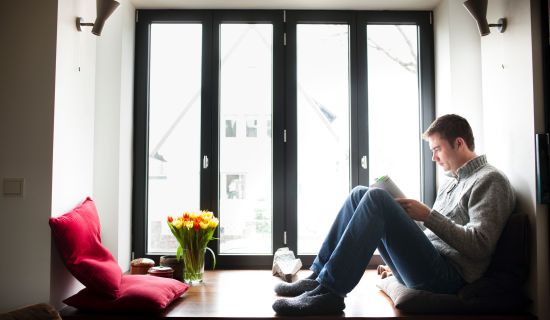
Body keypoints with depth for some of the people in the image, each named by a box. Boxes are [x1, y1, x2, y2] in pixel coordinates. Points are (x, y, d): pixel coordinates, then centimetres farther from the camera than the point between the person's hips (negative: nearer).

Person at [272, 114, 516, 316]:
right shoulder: (452, 182, 25)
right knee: (360, 195, 2)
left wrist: (428, 215, -13)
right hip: (427, 263, 9)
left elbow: (479, 245, -14)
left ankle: (328, 292, -24)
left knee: (376, 198, -24)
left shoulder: (489, 179, -2)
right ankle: (318, 278, -4)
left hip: (447, 277, -9)